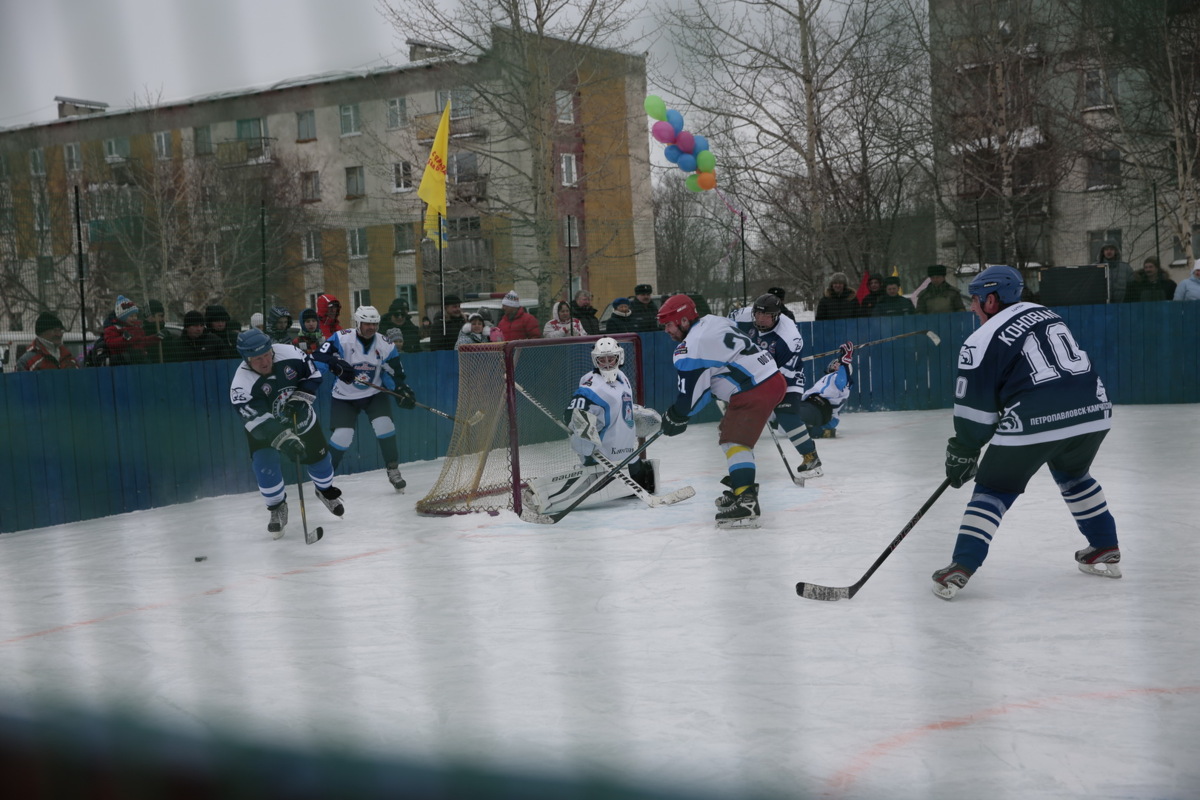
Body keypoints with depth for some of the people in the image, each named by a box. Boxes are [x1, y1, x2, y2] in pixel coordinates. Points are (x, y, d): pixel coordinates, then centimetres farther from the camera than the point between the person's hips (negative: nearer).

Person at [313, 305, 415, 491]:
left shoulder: (385, 345, -8)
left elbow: (395, 373, -2)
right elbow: (319, 357, -24)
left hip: (374, 394, 2)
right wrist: (336, 365, -43)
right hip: (345, 397, -2)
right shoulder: (342, 338, -17)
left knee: (384, 425, -18)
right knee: (342, 435, -13)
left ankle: (393, 470, -1)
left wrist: (402, 389, -21)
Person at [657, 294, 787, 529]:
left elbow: (691, 394, -11)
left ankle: (746, 503, -26)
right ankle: (740, 488, 34)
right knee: (730, 431, 24)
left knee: (734, 441, -14)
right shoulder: (714, 322, 13)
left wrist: (675, 418, 6)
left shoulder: (691, 347, -15)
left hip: (756, 392, -11)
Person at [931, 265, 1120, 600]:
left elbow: (974, 412, 1)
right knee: (1071, 473, 33)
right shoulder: (1044, 312, 19)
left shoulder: (981, 342, 0)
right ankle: (1106, 551, 36)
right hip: (1092, 411, 6)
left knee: (994, 487, 10)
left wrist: (960, 457, 14)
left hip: (1034, 421, -6)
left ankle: (960, 570, 3)